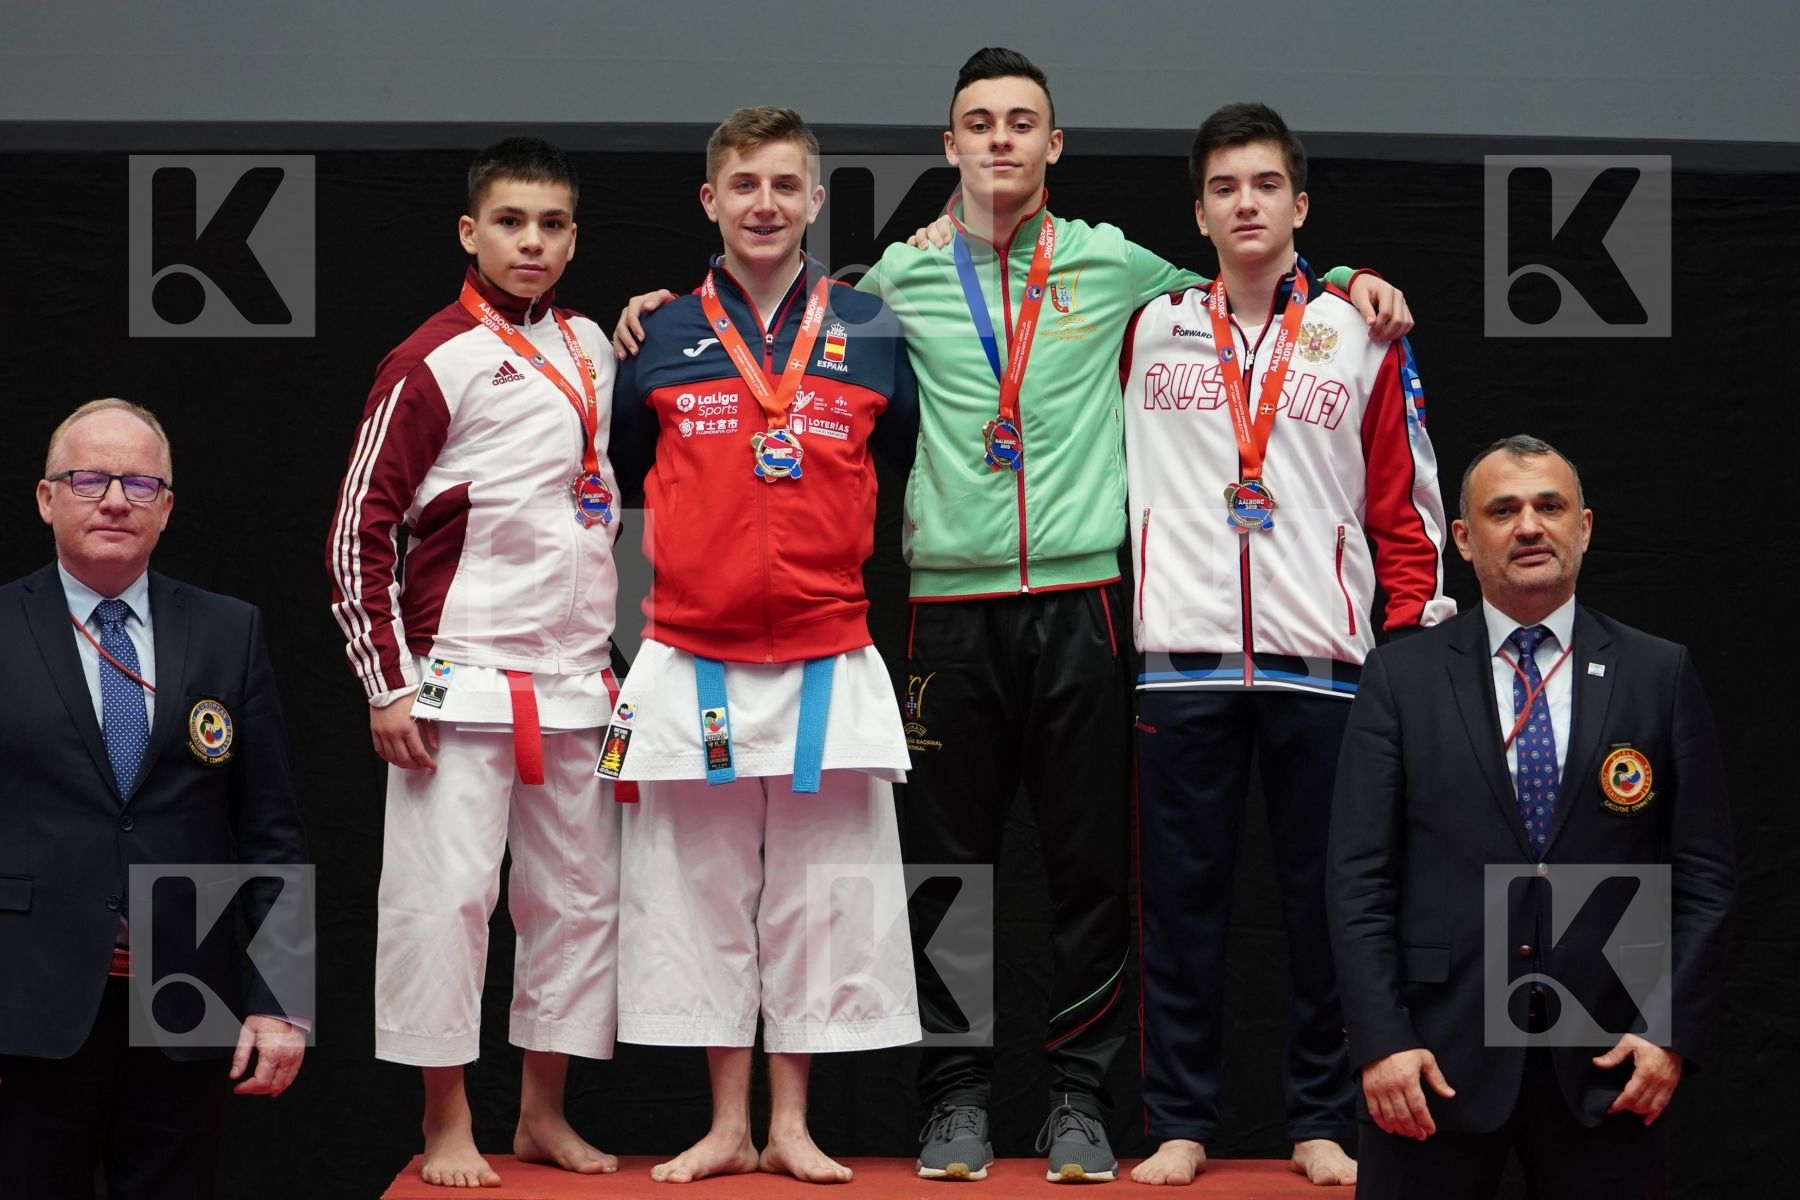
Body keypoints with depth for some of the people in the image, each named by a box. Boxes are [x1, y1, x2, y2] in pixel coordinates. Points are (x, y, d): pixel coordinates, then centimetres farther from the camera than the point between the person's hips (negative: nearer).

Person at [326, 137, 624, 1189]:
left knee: (580, 898, 9)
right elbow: (360, 529, -7)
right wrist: (388, 684, -12)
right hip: (461, 674, -6)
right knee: (445, 894, -6)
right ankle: (448, 1125, 4)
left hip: (577, 676, 6)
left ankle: (545, 1113, 20)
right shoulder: (433, 362, -7)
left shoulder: (589, 347, 11)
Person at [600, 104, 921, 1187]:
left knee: (817, 907, 3)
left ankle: (792, 1126, 14)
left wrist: (847, 565, 11)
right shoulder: (662, 338, 5)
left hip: (829, 666, 0)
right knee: (701, 900, 5)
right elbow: (621, 480, 15)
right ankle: (729, 1128, 15)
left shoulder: (871, 331, 4)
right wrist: (677, 565, 8)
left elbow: (915, 469, 16)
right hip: (691, 663, 0)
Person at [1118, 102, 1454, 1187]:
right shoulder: (1149, 330, 8)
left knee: (1326, 897, 4)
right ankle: (1181, 1123, 12)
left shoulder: (1362, 333, 6)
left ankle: (1324, 1122, 14)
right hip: (1183, 657, 1)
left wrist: (1419, 639, 0)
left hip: (1322, 660, 0)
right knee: (1182, 895, 3)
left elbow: (1405, 503, 7)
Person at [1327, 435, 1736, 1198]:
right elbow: (1359, 876, -1)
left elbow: (1704, 872, 4)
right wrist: (1380, 1040, -10)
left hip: (1607, 1057, 1)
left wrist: (1673, 1031, -5)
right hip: (1438, 1052, -1)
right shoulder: (1399, 678, 4)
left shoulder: (1662, 676, 6)